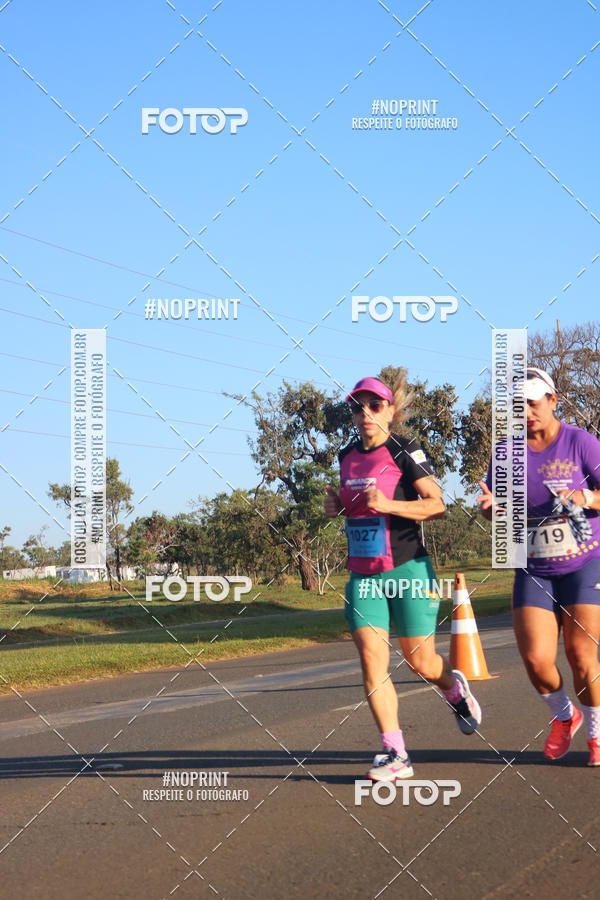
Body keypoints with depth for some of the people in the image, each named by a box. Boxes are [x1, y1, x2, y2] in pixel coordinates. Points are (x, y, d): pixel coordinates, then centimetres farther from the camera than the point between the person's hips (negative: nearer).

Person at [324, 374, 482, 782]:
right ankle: (395, 754, -8)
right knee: (371, 657, -10)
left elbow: (437, 503, -14)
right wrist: (336, 505, 5)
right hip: (363, 575, 5)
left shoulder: (405, 451, -8)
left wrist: (389, 505, -26)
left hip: (406, 570, -5)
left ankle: (456, 689, 41)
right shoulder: (348, 455, 11)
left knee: (420, 660, 4)